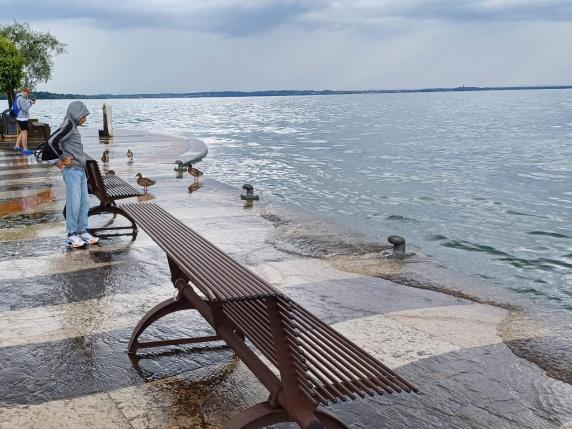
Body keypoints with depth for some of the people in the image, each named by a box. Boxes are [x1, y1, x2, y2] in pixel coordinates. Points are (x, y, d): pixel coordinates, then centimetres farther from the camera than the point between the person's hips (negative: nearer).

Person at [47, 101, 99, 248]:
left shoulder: (74, 127, 15)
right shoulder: (68, 126, -11)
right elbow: (52, 141, -22)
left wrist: (58, 160, 8)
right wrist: (64, 158, -13)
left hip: (80, 170, 9)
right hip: (72, 171, -9)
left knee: (84, 202, 11)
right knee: (74, 203, -4)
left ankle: (82, 232, 19)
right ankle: (72, 235, 3)